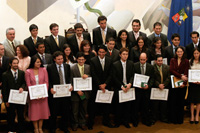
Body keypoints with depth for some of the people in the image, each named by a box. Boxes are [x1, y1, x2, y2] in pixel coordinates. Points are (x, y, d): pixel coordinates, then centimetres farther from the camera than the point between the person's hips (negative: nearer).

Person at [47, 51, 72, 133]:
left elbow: (69, 78, 9)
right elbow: (48, 80, -3)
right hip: (55, 92, -3)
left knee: (65, 111, 12)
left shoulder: (67, 66, 7)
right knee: (54, 112, 7)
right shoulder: (50, 67, -3)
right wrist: (50, 88, -17)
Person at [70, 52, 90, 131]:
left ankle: (82, 123, 33)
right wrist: (77, 91, -16)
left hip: (85, 92, 3)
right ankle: (75, 124, 29)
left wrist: (88, 76, -18)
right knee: (75, 110, 10)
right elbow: (71, 82, -10)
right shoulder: (73, 69, -10)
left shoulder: (88, 67, 2)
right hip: (76, 93, -3)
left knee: (84, 109, 16)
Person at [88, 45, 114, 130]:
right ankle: (90, 122, 13)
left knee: (106, 104, 9)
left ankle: (106, 121, 23)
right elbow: (93, 74, -9)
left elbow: (110, 74, 2)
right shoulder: (93, 60, -5)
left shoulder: (109, 61, 4)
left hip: (106, 86, 3)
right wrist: (100, 85, -13)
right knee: (93, 104, 2)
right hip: (96, 86, -3)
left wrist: (105, 84, -10)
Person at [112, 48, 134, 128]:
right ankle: (117, 121, 20)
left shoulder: (131, 64, 5)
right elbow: (114, 78, -6)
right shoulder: (115, 65, -3)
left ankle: (125, 121, 19)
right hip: (118, 88, -2)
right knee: (119, 106, 5)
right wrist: (121, 86, -14)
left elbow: (133, 75, 2)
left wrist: (130, 84, -15)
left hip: (128, 88, 2)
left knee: (127, 106, 6)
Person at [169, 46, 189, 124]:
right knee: (173, 101, 2)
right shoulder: (172, 60, 8)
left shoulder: (186, 61, 4)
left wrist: (184, 83, -19)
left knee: (181, 101, 4)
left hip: (182, 84, -1)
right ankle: (173, 118, 12)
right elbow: (171, 70, -5)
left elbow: (186, 73, -5)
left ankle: (180, 119, 14)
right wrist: (180, 76, -17)